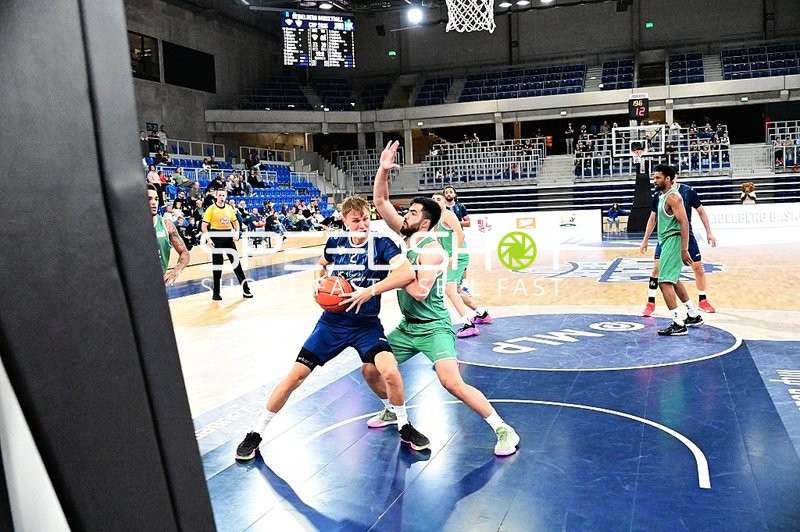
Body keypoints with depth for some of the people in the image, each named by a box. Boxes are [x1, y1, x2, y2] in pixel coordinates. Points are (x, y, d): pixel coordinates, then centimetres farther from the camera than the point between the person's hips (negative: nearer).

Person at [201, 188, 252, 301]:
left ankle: (245, 287, 12)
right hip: (216, 237, -4)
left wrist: (237, 233, 1)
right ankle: (216, 292, 10)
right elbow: (204, 225, -8)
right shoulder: (211, 209, -5)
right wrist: (208, 238, -18)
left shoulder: (229, 208, 7)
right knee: (217, 264, 2)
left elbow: (235, 221, 17)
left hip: (228, 236, 4)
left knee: (236, 261, 6)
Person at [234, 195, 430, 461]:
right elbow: (321, 264, 21)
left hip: (367, 324, -2)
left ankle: (404, 426, 5)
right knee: (295, 375, -1)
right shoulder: (335, 242, -1)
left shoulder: (382, 244, -11)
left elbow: (407, 272, -27)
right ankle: (256, 433, 17)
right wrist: (319, 280, -1)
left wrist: (370, 291, -32)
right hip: (332, 322, 2)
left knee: (390, 371, -24)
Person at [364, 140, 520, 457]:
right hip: (407, 326, 8)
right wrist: (383, 169, -12)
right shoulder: (406, 235, 3)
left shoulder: (431, 250, -20)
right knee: (370, 370, 11)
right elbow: (380, 201, 1)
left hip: (433, 327, -8)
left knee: (451, 382, -22)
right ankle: (393, 411, 36)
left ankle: (503, 430, -10)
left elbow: (420, 291, -31)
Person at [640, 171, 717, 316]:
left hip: (686, 236, 0)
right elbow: (653, 218, 6)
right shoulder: (659, 195, -5)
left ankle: (703, 301, 22)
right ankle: (650, 304, 1)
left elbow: (701, 211, 1)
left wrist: (709, 232, -1)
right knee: (656, 268, -9)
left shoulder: (688, 191, -9)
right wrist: (645, 239, 6)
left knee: (698, 267, 3)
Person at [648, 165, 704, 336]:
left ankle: (678, 325, -11)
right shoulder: (663, 196, 15)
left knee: (664, 282, -14)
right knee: (674, 280, 21)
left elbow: (684, 222, -21)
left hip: (673, 242, -11)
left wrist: (684, 250, -26)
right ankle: (694, 316, 33)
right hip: (667, 242, 11)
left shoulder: (673, 197, -15)